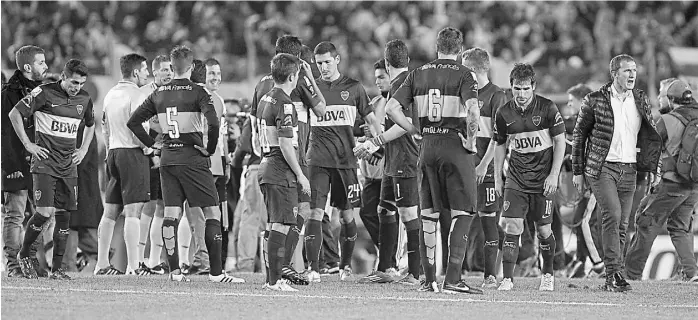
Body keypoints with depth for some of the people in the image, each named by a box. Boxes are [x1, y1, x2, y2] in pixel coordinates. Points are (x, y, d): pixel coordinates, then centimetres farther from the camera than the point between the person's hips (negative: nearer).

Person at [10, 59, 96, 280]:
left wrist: (83, 149, 14)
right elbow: (15, 114, -5)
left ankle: (56, 268, 7)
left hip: (68, 165, 5)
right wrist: (28, 144, -8)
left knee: (64, 215, 1)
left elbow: (90, 125, 28)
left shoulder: (84, 99, 8)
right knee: (44, 212, -14)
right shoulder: (44, 93, -9)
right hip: (45, 162, -5)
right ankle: (23, 255, 9)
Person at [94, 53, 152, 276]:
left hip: (113, 152, 8)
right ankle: (133, 266, -12)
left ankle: (102, 264, 12)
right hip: (133, 153, -8)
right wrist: (148, 147, -5)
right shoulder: (135, 95, -12)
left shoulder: (110, 95, 14)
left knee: (110, 211, 11)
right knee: (133, 212, -9)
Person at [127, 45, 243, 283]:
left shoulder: (159, 94, 7)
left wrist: (152, 144, 14)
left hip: (167, 159, 5)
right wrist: (210, 149, -8)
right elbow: (213, 123, -22)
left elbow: (133, 122, 11)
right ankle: (215, 272, -3)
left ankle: (174, 270, 3)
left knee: (171, 214, 6)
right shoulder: (197, 92, -8)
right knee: (212, 212, 1)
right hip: (193, 159, -5)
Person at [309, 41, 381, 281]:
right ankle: (313, 268, -9)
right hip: (318, 160, 0)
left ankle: (346, 265, 20)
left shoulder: (353, 88, 6)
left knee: (347, 215, 5)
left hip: (346, 160, 0)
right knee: (315, 213, -10)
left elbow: (371, 119, 12)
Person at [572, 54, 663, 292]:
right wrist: (577, 172, 4)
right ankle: (614, 273, -20)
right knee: (612, 215, -20)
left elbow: (650, 136, 18)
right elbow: (579, 135, 5)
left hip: (628, 169, 4)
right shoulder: (595, 101, -2)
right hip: (602, 166, -4)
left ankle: (612, 280, 10)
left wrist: (652, 169, 10)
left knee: (621, 225, 4)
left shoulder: (640, 100, 10)